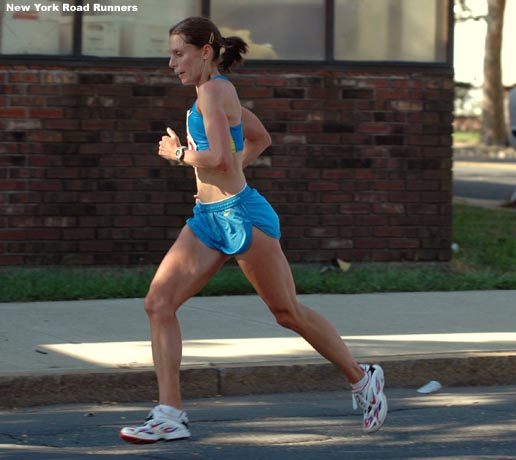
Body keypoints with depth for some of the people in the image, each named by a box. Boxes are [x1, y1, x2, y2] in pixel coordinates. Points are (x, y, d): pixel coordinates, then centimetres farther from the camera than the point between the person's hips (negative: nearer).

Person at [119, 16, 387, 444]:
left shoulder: (213, 91, -13)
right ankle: (170, 415, -4)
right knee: (159, 303, -3)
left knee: (288, 311, 3)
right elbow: (260, 138, 28)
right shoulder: (218, 91, 15)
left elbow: (219, 156, -24)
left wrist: (179, 154, -7)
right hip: (208, 217, 10)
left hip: (240, 215, -10)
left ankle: (363, 379, 22)